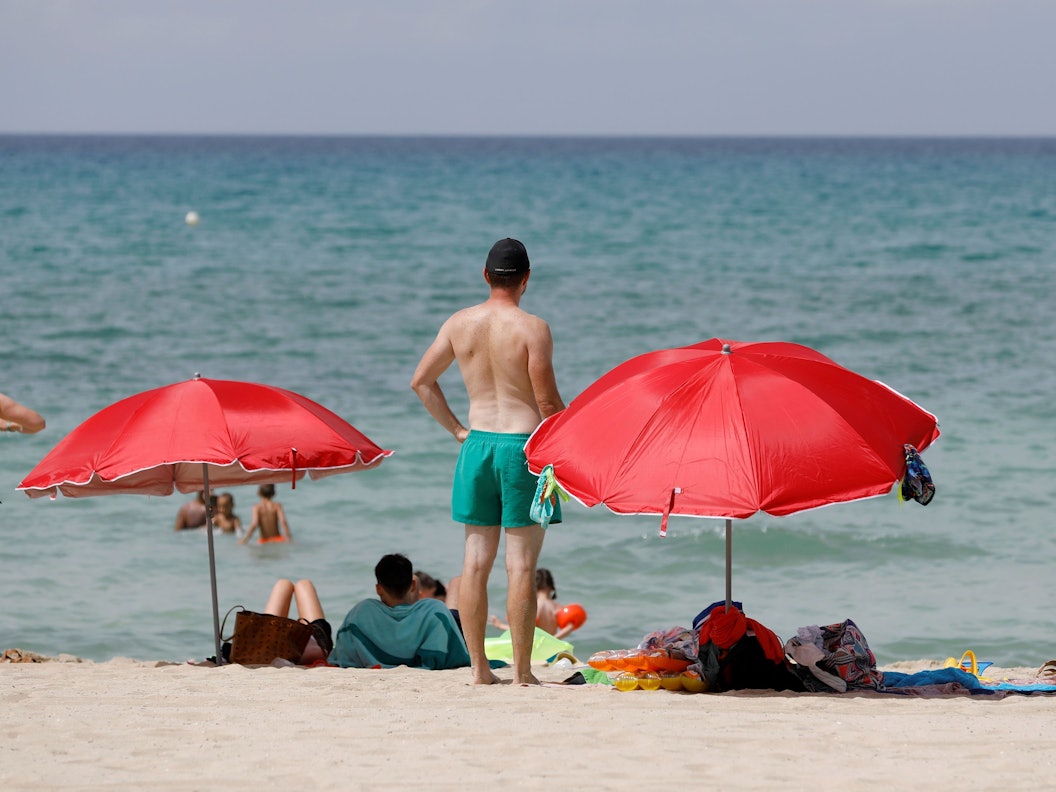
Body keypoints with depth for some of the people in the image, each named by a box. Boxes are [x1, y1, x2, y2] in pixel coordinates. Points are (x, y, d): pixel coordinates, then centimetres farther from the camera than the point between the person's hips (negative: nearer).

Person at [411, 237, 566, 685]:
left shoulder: (459, 324, 3)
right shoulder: (532, 329, -12)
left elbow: (421, 381, 10)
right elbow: (548, 403, -12)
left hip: (477, 445, 4)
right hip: (524, 446, -4)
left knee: (476, 562, 8)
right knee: (521, 565, -2)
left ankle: (479, 668, 10)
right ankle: (522, 673, -1)